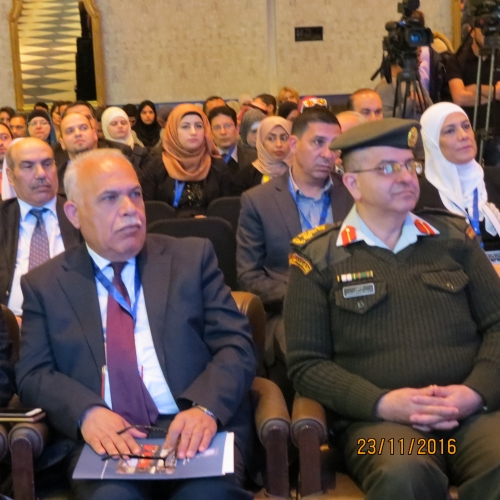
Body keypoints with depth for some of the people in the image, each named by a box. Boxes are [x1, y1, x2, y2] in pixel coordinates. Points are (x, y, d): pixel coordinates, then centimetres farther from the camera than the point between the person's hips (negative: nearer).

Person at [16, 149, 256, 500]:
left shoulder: (193, 257, 10)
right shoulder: (45, 285, 11)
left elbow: (236, 346, 3)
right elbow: (33, 375, 5)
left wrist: (206, 408, -17)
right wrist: (87, 412, -16)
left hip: (196, 430, 0)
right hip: (107, 439, 0)